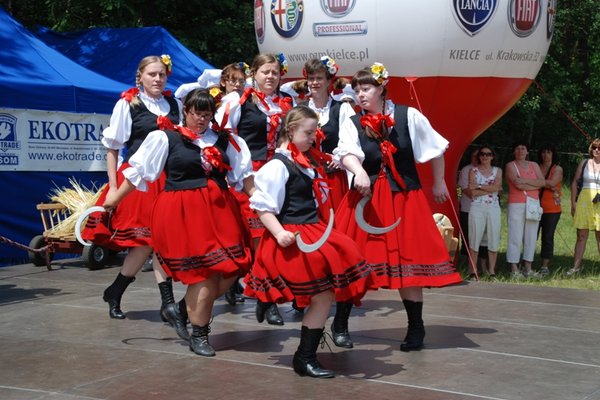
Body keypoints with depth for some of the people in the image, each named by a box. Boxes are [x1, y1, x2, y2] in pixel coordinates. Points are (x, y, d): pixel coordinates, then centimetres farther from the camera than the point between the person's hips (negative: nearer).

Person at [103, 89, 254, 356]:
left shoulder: (225, 141, 13)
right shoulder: (165, 138, 1)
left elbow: (244, 174, 14)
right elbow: (139, 171, 3)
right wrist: (117, 196, 4)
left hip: (220, 210, 5)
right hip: (182, 213, -5)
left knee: (231, 270, -2)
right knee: (204, 274, -6)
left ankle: (192, 310, 25)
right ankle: (198, 336, 12)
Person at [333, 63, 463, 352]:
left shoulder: (409, 116, 0)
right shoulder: (352, 124, 1)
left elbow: (434, 149, 10)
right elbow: (347, 152, -19)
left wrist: (438, 183, 16)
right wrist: (358, 171, -39)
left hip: (405, 198, -1)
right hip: (365, 200, 1)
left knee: (408, 262, -1)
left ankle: (416, 328, 14)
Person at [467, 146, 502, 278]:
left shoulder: (497, 171, 11)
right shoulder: (473, 171, 5)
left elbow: (496, 187, -6)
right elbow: (473, 192, -7)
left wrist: (479, 186, -9)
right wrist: (489, 189, -8)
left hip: (494, 208, 2)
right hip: (477, 208, -2)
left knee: (494, 239, 0)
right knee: (475, 238, -3)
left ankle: (491, 270, 6)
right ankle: (473, 271, 2)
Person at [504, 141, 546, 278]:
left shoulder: (534, 165, 16)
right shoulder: (510, 166, 1)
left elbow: (542, 182, 0)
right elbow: (518, 184, -14)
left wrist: (525, 181, -11)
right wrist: (534, 186, -6)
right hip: (516, 205, -5)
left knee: (531, 237, 5)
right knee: (515, 237, -7)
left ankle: (528, 268, 11)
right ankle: (514, 269, -5)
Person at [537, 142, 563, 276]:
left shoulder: (557, 169, 5)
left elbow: (552, 183, -11)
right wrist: (547, 185, -12)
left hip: (552, 209, -2)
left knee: (547, 237, -2)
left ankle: (545, 266, 1)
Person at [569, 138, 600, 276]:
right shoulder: (584, 163, 9)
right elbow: (575, 182, 10)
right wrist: (573, 203, 4)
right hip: (584, 201, 2)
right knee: (581, 236, 2)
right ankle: (576, 267, 5)